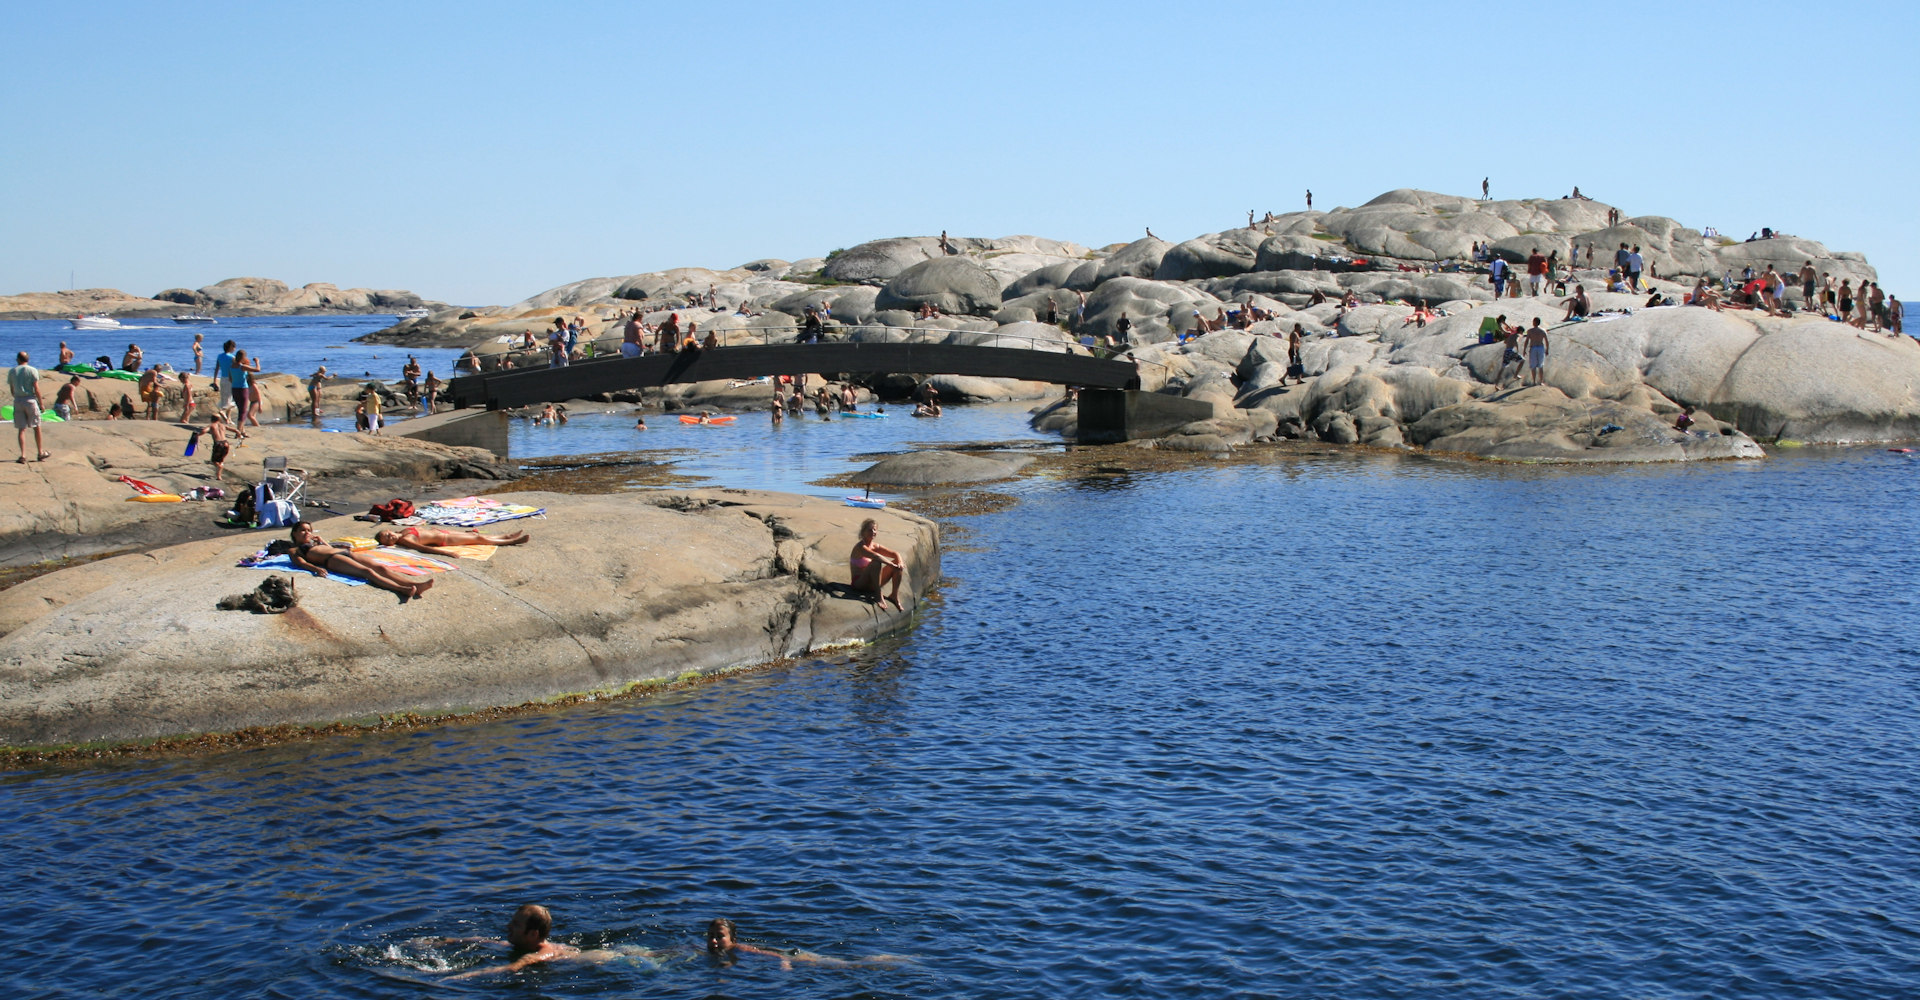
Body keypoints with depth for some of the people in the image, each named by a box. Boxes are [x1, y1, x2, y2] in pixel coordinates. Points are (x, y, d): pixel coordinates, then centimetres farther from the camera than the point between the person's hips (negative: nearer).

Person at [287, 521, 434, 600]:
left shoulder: (316, 543, 39)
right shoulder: (294, 550, 19)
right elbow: (301, 563, -2)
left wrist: (322, 541, 29)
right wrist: (316, 568, -19)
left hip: (347, 553, 7)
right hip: (332, 560, -7)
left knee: (380, 567, -20)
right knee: (367, 571, -32)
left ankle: (414, 584, -44)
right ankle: (403, 589, -56)